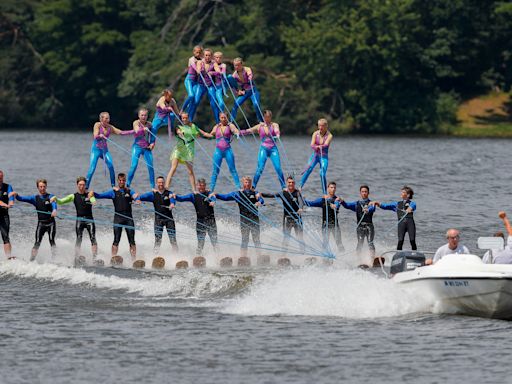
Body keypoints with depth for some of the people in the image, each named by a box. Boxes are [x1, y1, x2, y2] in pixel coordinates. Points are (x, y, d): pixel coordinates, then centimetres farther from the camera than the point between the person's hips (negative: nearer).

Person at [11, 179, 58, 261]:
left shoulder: (50, 196, 1)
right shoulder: (35, 198, 8)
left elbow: (54, 203, -19)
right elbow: (22, 199, 0)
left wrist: (54, 210, -43)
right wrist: (16, 195, -22)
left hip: (51, 223, -2)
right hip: (41, 223, 2)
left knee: (52, 241, -11)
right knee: (37, 243, -8)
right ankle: (32, 260, -9)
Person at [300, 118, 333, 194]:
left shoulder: (329, 135, -8)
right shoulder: (315, 134, -1)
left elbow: (326, 144, -26)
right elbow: (312, 144, -12)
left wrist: (320, 147, -48)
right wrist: (316, 147, -36)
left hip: (324, 157, -2)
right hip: (315, 155, 2)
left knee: (322, 174, -14)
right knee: (308, 169, -18)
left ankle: (325, 193, -4)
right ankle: (300, 187, -16)